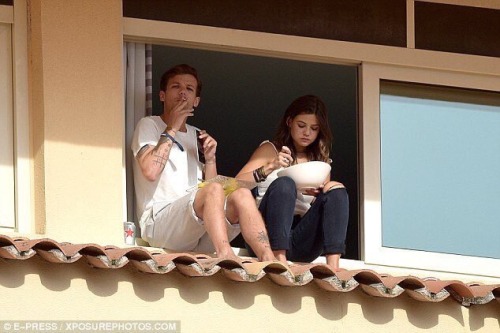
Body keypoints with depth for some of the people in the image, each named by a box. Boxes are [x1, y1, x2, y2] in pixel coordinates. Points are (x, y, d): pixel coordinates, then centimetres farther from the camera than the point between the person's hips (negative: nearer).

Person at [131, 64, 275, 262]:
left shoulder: (195, 136, 27)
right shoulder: (149, 125, 9)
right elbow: (150, 171, -12)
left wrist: (210, 157, 4)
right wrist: (172, 129, -6)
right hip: (159, 222, -6)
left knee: (241, 194, -22)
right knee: (214, 190, -32)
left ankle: (269, 261, -42)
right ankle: (225, 256, -53)